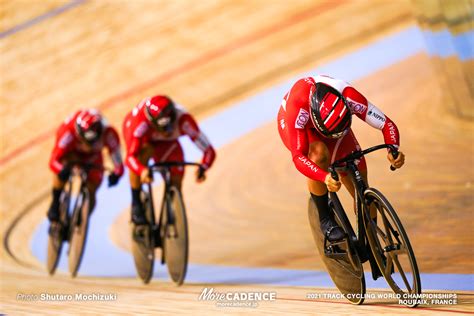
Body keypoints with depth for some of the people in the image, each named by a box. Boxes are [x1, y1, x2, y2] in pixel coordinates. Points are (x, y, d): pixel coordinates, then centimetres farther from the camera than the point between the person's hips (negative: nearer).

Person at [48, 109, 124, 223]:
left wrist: (116, 174, -54)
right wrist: (62, 170, -62)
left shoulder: (108, 134, -38)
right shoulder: (69, 133, -41)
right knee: (62, 171, -34)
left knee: (90, 194, -7)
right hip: (71, 153, -2)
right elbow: (53, 161, -42)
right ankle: (55, 204, -13)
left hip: (92, 158, 2)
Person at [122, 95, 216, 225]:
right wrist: (142, 171, -70)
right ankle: (136, 203, -20)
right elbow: (130, 157, -49)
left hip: (167, 142, 2)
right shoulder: (141, 123, -44)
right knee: (143, 152, -36)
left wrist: (203, 168, -58)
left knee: (175, 180, -11)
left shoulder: (183, 120, -39)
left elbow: (209, 150, -38)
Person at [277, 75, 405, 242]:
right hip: (296, 124, -3)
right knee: (319, 154, -39)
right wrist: (325, 177, -63)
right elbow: (298, 157, -46)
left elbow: (387, 124, -29)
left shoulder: (350, 98, -37)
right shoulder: (297, 107, -44)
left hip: (332, 120, 3)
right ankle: (325, 219, -18)